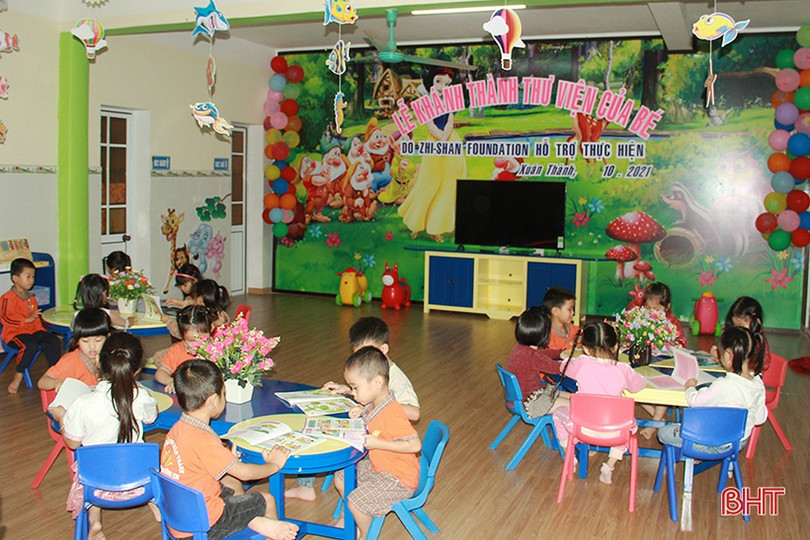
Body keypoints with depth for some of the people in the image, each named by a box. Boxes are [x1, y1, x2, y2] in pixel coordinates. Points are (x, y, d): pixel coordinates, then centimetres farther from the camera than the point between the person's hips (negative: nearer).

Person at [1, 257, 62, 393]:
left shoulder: (31, 298, 19)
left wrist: (41, 330, 15)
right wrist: (27, 320, -20)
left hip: (34, 331, 7)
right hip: (14, 333, -7)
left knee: (54, 341, -15)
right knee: (30, 346, -35)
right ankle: (18, 377, -21)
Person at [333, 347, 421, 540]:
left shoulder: (392, 414, -31)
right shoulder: (375, 406, -1)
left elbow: (415, 444, -33)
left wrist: (378, 443, -32)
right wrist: (362, 412, 1)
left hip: (398, 478, -10)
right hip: (376, 466, 10)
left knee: (356, 501, -15)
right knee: (341, 477, 15)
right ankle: (353, 517, 34)